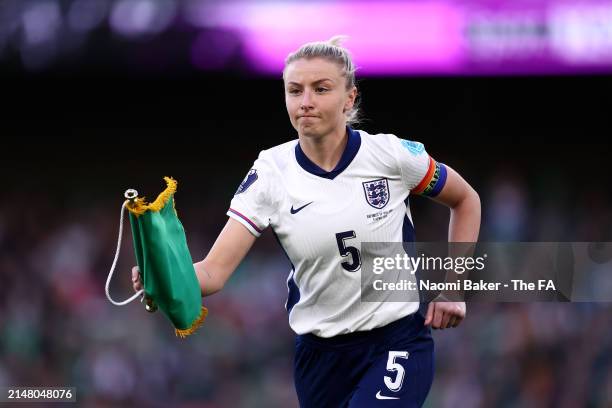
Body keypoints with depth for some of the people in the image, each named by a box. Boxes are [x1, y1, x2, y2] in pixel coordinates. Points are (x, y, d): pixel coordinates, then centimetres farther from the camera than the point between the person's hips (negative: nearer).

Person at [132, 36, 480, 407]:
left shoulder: (392, 154, -10)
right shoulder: (270, 173, -7)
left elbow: (465, 200, 9)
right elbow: (213, 272, -15)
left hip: (397, 344, -3)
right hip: (319, 353, 3)